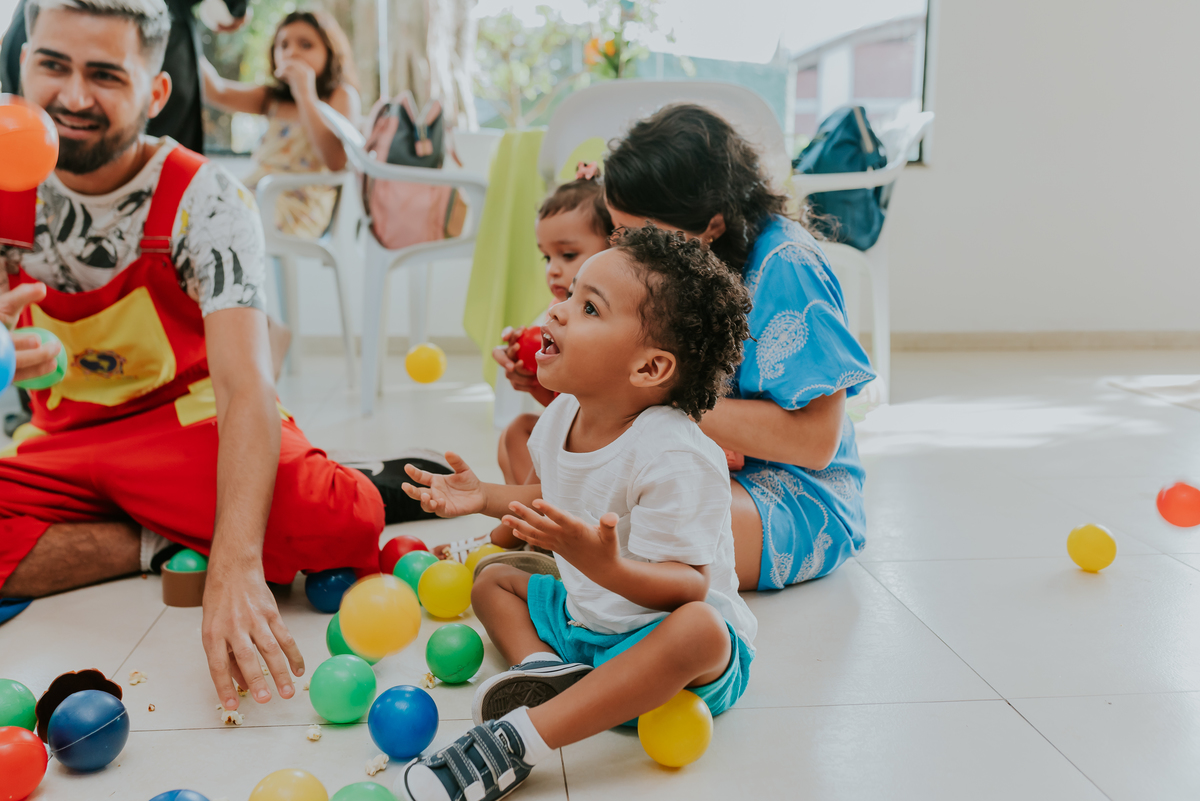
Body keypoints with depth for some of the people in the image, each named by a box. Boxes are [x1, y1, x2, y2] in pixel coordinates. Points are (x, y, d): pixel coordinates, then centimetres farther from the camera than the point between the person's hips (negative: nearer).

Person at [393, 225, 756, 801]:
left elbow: (688, 585, -31)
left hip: (654, 630, -8)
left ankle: (514, 742, -41)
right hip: (581, 613, 9)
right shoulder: (562, 416, -2)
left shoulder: (674, 457, -28)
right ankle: (545, 668, -19)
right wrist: (487, 498, 9)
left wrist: (608, 567, -48)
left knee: (699, 629, -40)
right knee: (491, 581, 14)